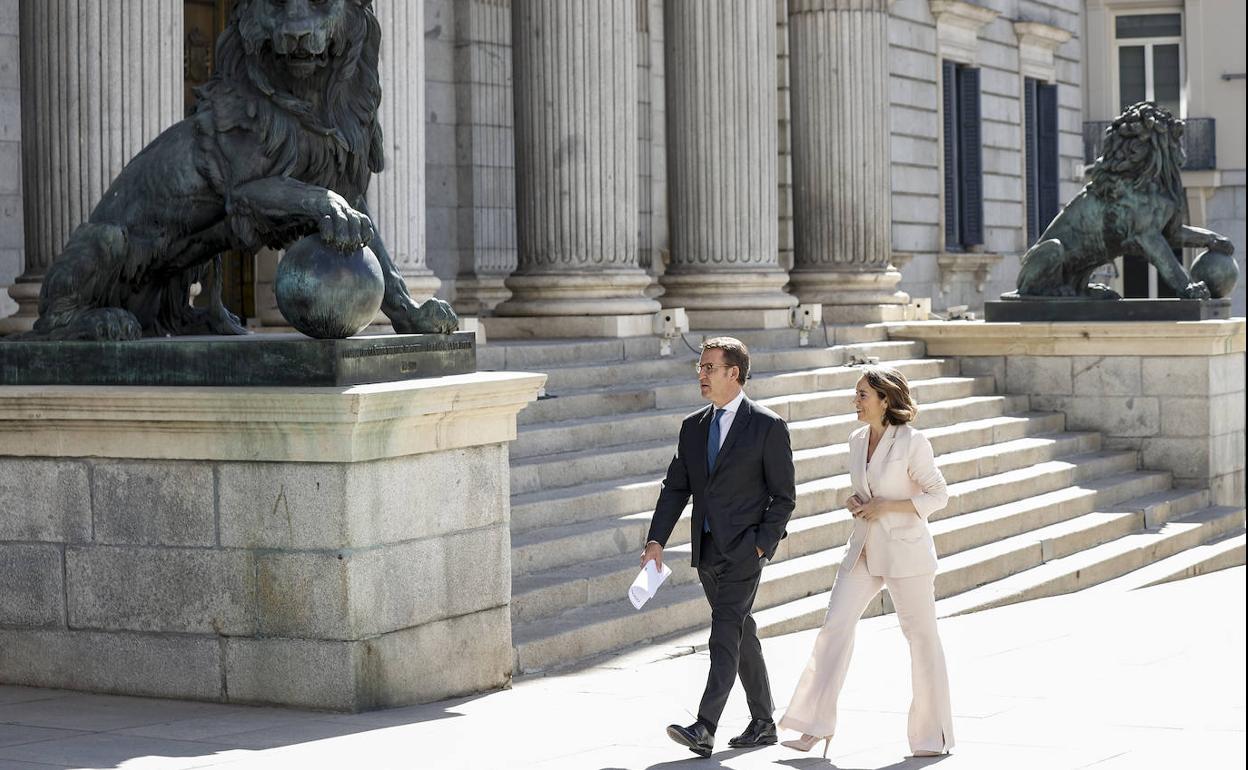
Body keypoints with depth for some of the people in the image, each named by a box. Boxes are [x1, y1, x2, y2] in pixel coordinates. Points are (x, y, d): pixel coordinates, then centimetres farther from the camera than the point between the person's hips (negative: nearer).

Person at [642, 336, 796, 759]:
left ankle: (704, 729, -20)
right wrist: (656, 540, -1)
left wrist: (761, 546, -12)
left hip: (743, 549, -6)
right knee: (741, 634, 14)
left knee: (725, 634, -14)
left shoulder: (768, 426, -6)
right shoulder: (693, 426, 11)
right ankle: (762, 723, 24)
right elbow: (675, 487, 10)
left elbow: (783, 495, -5)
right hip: (707, 549, 7)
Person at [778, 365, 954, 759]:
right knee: (835, 625, -5)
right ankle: (816, 726, -4)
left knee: (921, 635, 2)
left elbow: (938, 495, -9)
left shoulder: (912, 442, -11)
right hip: (864, 550, 6)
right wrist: (855, 502, 0)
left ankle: (934, 734, 13)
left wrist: (886, 507, -17)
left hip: (905, 551, -6)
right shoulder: (857, 440, 9)